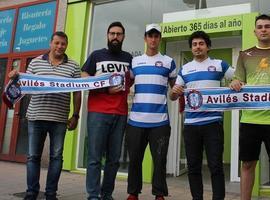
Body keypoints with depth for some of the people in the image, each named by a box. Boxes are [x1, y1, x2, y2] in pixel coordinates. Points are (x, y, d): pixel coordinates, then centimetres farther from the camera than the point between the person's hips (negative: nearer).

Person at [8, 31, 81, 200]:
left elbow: (77, 93, 4)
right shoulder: (36, 62, 9)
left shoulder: (73, 66, 5)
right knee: (33, 156, 6)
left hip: (59, 119, -1)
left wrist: (75, 116, -1)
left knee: (56, 156, 4)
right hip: (36, 117, 1)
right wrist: (16, 78, -8)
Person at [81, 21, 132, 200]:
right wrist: (106, 89, -9)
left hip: (120, 114, 3)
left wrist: (123, 87, 5)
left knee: (114, 158, 6)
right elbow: (84, 81, 3)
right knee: (95, 157, -3)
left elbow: (133, 80, 26)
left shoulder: (129, 58, 15)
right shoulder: (96, 55, 9)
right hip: (98, 113, -2)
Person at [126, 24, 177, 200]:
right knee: (135, 159, 9)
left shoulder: (168, 62, 8)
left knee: (160, 160, 3)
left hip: (160, 120, -1)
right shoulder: (134, 61, 12)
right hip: (136, 119, 2)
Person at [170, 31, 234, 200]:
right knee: (193, 166, 9)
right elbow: (173, 97, 13)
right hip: (190, 124, 3)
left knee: (216, 166, 1)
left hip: (213, 122, -2)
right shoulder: (184, 69, 13)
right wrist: (174, 91, -10)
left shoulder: (219, 65, 6)